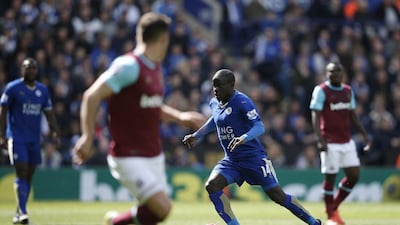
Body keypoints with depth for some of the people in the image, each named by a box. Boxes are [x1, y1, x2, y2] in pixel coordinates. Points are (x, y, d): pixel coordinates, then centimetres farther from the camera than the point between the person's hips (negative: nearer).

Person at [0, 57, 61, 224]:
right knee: (21, 172, -15)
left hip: (34, 139, 5)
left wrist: (55, 133, 1)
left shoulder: (43, 90, 10)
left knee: (29, 175, 6)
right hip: (17, 137, -5)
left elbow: (49, 114, 13)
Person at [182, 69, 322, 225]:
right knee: (211, 186, -16)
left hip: (253, 157, -7)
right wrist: (196, 136, 28)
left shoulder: (242, 102, -17)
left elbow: (259, 127, -26)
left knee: (277, 196, -6)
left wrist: (244, 138, -45)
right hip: (231, 160, 7)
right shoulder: (214, 103, 7)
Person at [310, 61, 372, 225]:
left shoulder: (348, 91, 13)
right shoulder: (321, 90, -6)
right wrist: (320, 139, -22)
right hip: (330, 143, -6)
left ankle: (334, 206, 20)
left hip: (347, 141, 6)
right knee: (330, 177, -4)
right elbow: (315, 116, -11)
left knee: (354, 175, 2)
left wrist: (365, 134, 14)